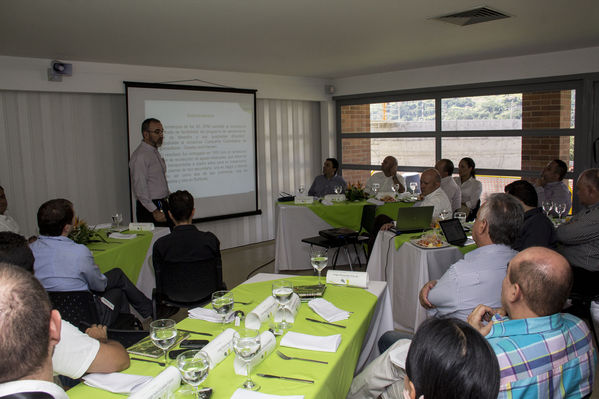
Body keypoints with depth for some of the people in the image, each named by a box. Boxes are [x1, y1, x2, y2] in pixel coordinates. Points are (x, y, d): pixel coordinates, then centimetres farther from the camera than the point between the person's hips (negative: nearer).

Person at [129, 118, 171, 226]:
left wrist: (164, 204, 16)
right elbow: (140, 188, -19)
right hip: (149, 208, -9)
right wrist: (154, 211, -20)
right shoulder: (140, 156, -14)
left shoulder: (155, 152, 15)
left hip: (163, 205, 9)